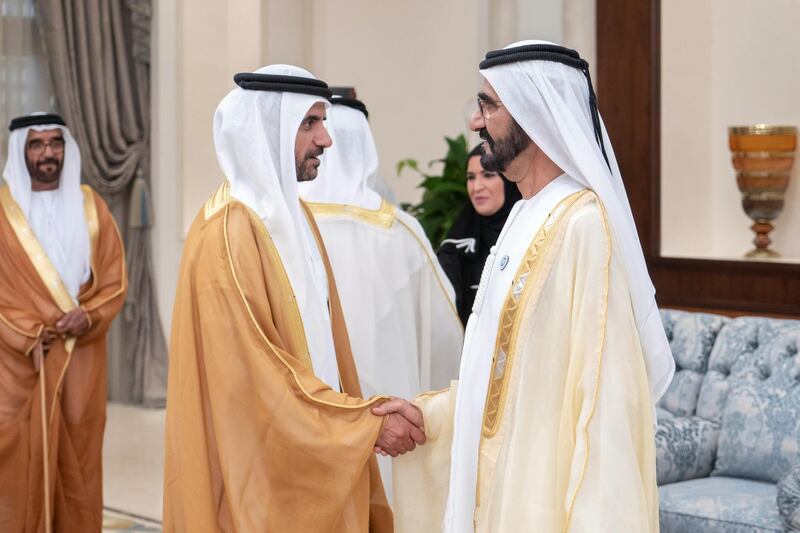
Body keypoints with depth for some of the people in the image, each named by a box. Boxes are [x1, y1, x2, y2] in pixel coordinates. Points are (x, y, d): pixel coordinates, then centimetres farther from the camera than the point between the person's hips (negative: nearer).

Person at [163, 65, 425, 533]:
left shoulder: (294, 215, 11)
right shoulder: (229, 233, -18)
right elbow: (256, 371, -22)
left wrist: (360, 414, 6)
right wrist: (364, 422, -20)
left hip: (311, 464, 8)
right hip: (262, 471, -8)